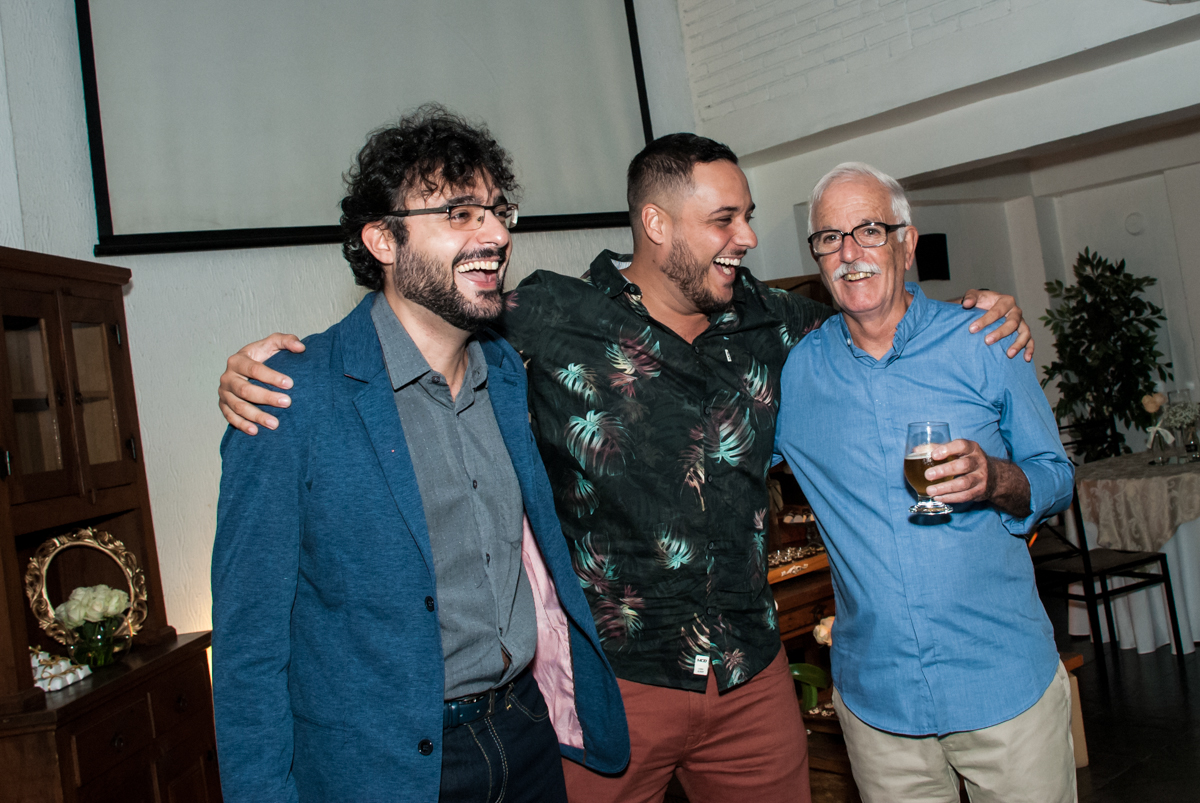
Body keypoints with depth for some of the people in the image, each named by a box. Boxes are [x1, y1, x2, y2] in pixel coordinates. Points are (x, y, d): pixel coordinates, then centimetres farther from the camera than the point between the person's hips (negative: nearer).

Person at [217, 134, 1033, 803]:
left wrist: (981, 314, 6)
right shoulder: (554, 317, -10)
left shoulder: (767, 321, 3)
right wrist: (267, 365, -15)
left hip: (752, 676, 4)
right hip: (611, 678, -4)